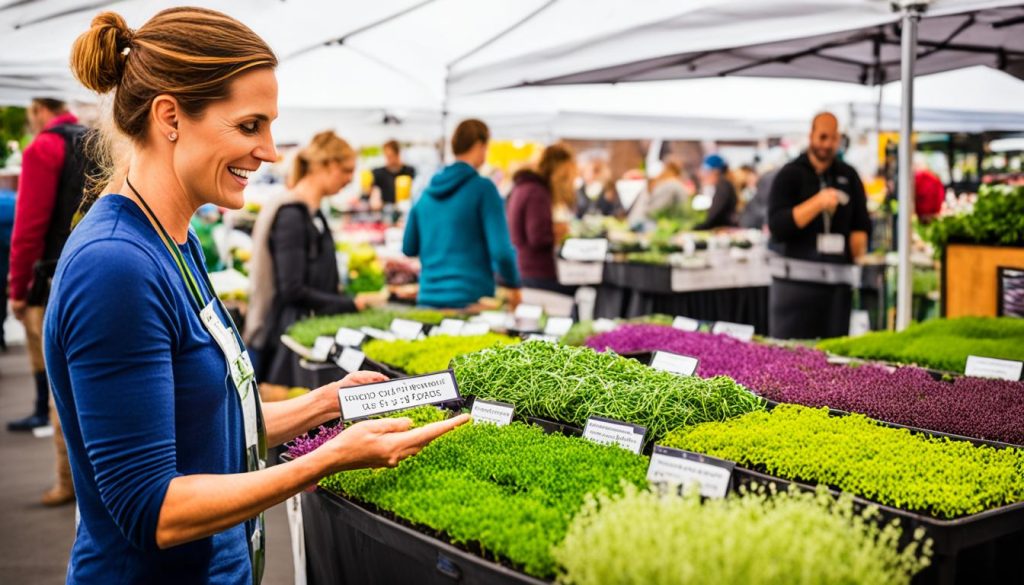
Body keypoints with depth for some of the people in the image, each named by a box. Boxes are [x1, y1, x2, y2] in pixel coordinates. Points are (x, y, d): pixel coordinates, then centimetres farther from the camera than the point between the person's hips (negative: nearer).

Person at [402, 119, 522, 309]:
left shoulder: (428, 191, 9)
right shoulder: (483, 188, -8)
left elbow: (409, 248, 15)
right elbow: (501, 250, -13)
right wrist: (513, 285, 3)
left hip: (429, 297, 6)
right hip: (470, 298, -5)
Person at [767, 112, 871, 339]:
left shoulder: (849, 176, 13)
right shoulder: (790, 175, 1)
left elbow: (861, 225, 17)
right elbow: (777, 226, -11)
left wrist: (856, 256, 1)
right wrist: (818, 203, -19)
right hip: (795, 283, -4)